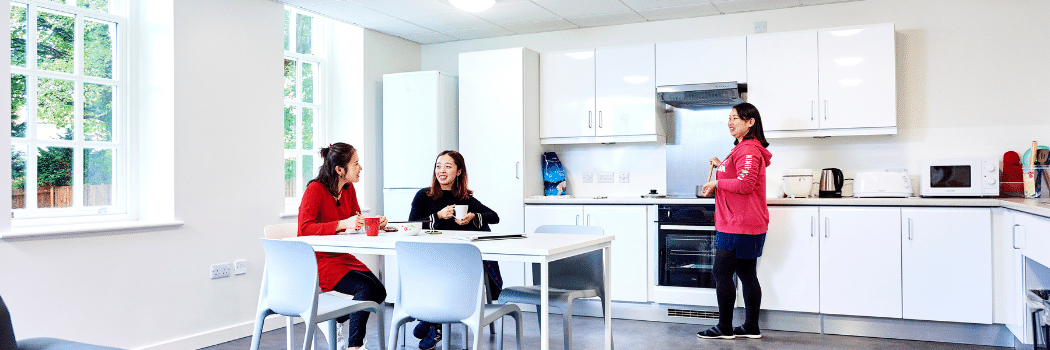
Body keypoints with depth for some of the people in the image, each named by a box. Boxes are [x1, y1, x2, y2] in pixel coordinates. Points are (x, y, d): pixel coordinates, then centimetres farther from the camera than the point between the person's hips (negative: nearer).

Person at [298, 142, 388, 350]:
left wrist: (375, 223, -8)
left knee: (380, 292, -10)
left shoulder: (349, 189, 7)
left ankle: (336, 323, 13)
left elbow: (357, 220, 15)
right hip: (318, 261, -8)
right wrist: (342, 224, -33)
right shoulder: (315, 190, -16)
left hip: (342, 258, 8)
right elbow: (304, 230, -25)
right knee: (366, 287, -26)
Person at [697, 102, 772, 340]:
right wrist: (721, 167, 19)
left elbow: (745, 184, -26)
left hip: (738, 225, -11)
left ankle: (725, 328, 5)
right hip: (748, 225, 11)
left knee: (721, 274, -4)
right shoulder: (743, 148, 19)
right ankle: (751, 327, 19)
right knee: (746, 274, 13)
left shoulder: (748, 150, -16)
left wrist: (717, 182, -15)